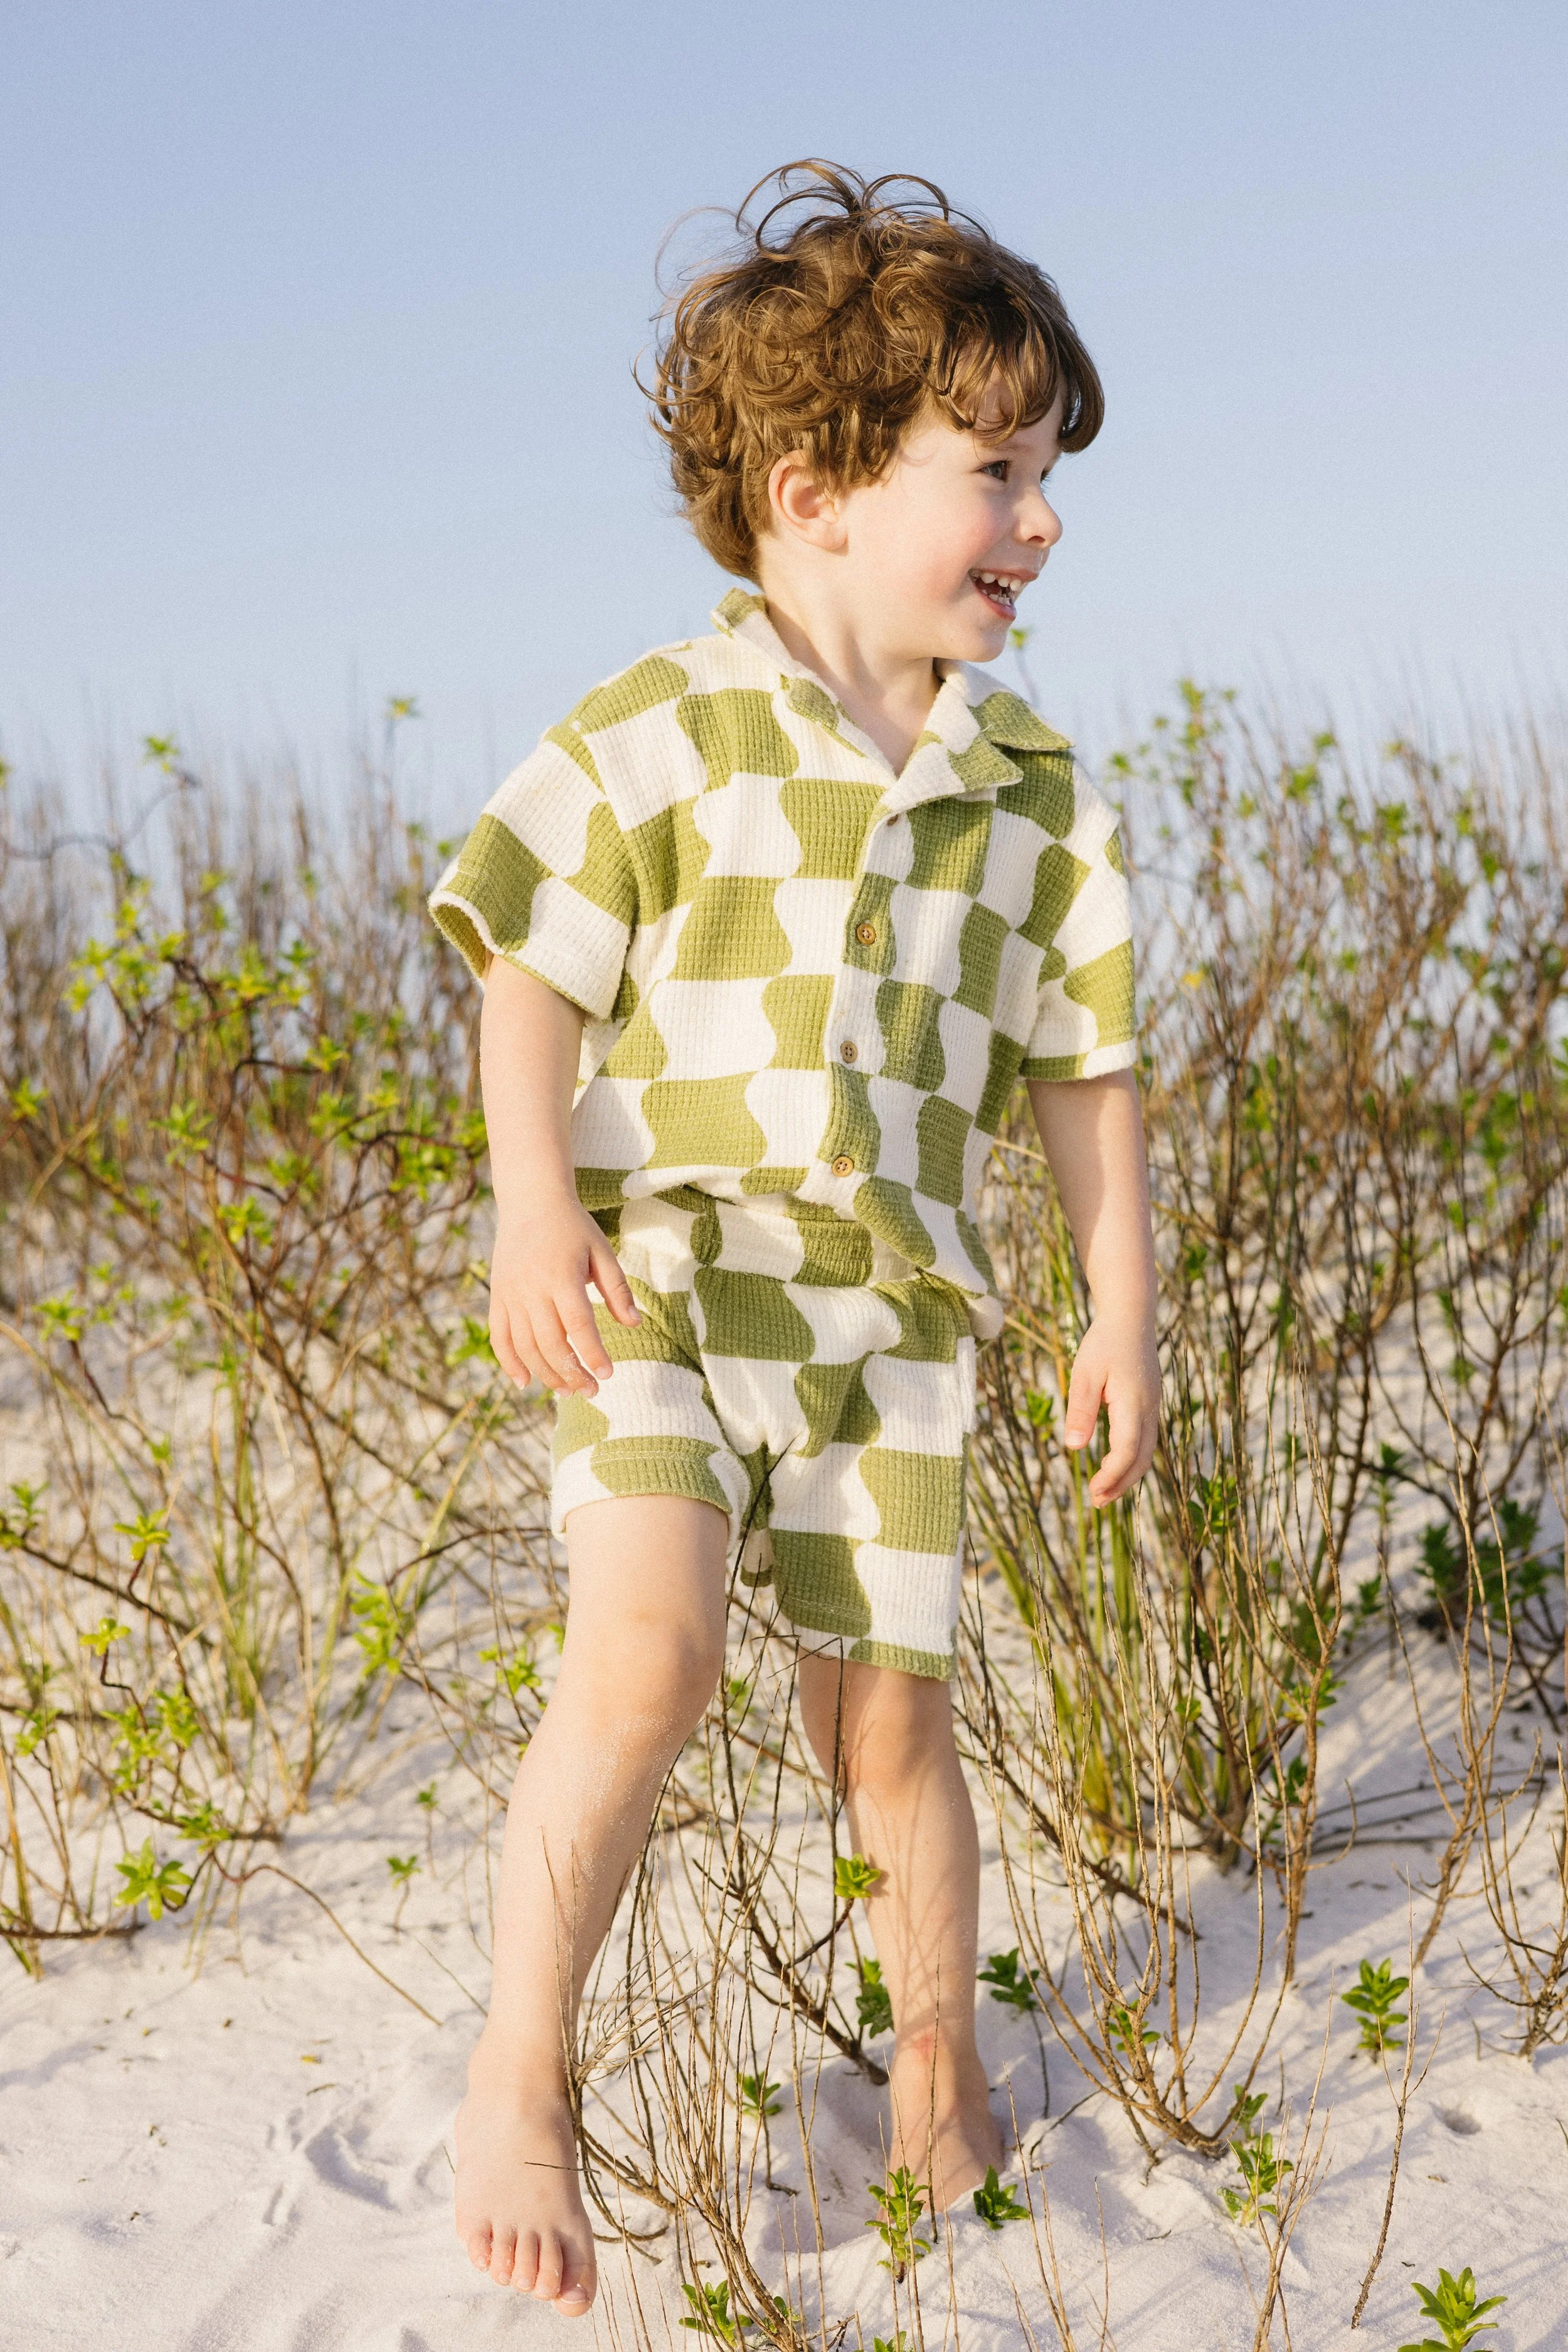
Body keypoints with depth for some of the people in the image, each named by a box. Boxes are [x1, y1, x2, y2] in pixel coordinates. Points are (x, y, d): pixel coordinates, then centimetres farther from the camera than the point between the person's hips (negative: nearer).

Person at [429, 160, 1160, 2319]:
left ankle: (940, 2074, 34)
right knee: (649, 1646, -23)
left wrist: (1124, 1314, 9)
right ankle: (517, 2083, -6)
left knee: (889, 1717, 8)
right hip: (663, 1273, -3)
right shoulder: (659, 740, -6)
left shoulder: (1034, 793, 5)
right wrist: (536, 1208, -16)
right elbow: (530, 975, -3)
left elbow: (1086, 1066, 11)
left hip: (893, 1313, 4)